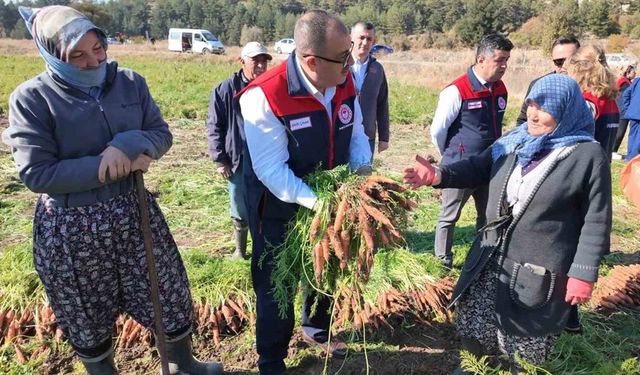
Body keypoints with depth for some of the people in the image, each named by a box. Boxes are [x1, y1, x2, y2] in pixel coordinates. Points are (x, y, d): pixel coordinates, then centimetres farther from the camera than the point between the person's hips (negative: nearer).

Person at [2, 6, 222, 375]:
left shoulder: (130, 82, -1)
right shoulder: (32, 98, -12)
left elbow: (161, 134, 0)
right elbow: (37, 174, -17)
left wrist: (128, 146, -22)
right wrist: (114, 166, -21)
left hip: (135, 210, 4)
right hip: (71, 227, -3)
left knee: (169, 295, 16)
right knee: (88, 315, 17)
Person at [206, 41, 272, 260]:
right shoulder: (226, 90, -3)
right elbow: (214, 126, 1)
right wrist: (219, 159, -3)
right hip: (239, 162, -1)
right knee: (240, 212, 12)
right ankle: (240, 251, 32)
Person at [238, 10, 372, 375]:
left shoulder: (345, 82, -11)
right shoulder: (265, 96, -30)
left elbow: (356, 133, 2)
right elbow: (271, 170, -31)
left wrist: (363, 171, -15)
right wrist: (316, 203, -39)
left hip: (329, 200, 6)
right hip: (279, 209, -6)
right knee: (277, 285, 10)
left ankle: (316, 328, 54)